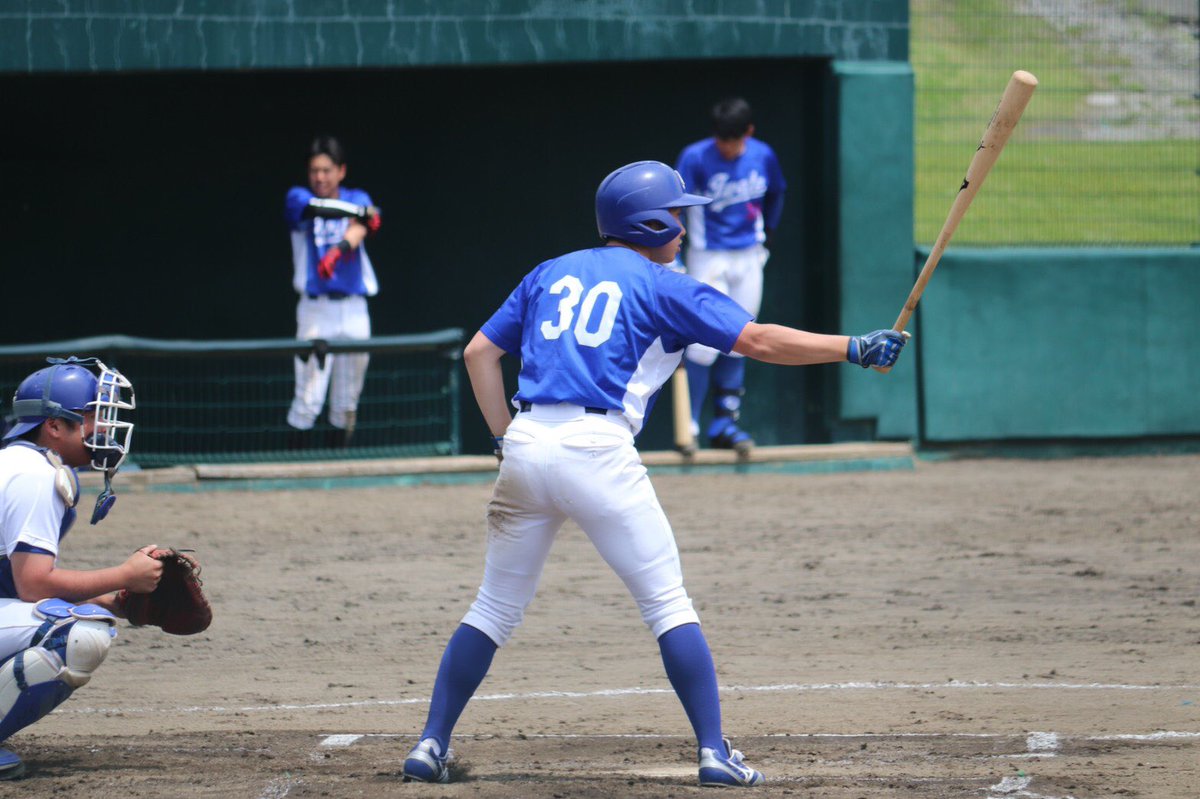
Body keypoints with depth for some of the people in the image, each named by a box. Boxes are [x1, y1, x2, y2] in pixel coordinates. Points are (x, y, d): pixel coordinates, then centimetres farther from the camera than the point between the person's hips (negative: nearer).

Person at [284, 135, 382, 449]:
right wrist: (363, 211, -18)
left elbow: (358, 229, -13)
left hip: (354, 309, 3)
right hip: (316, 309, -3)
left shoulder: (358, 199, 9)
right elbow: (318, 208, -20)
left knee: (347, 404, 6)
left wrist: (338, 250, -32)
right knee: (308, 400, -12)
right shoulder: (298, 197, 4)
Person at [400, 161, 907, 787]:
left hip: (525, 447, 5)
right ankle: (715, 751, -5)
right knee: (669, 606, 0)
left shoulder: (552, 274, 21)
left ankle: (431, 743, 11)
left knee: (495, 609, 14)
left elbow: (479, 352, 18)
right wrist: (853, 349, 4)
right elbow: (758, 341, 0)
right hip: (597, 452, -5)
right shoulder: (660, 286, 6)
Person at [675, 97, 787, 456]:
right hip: (708, 258, -4)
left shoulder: (763, 156, -3)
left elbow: (775, 194, 17)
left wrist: (767, 234, 17)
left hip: (749, 260, 4)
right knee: (704, 343, -10)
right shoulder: (696, 158, -15)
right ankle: (689, 424, -2)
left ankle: (725, 423, 16)